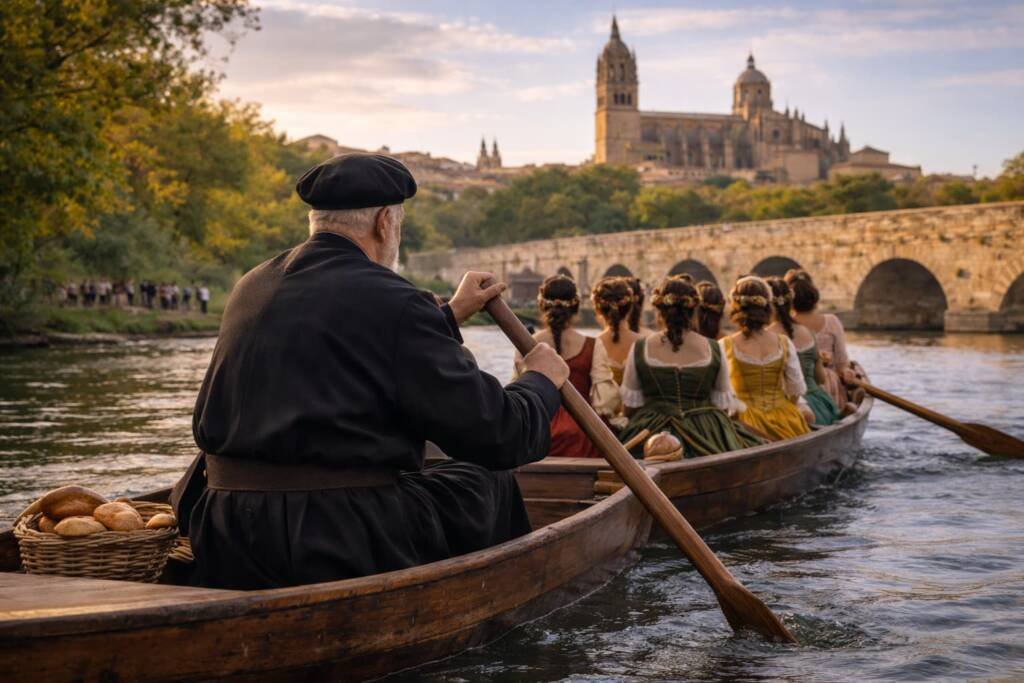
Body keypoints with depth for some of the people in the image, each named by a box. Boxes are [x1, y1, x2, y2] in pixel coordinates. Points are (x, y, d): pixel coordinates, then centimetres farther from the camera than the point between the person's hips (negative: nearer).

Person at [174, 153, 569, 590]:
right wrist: (541, 381, 11)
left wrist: (448, 316, 37)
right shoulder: (391, 299, -12)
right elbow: (496, 434, -10)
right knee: (489, 485, 14)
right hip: (346, 549, -7)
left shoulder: (250, 288, 11)